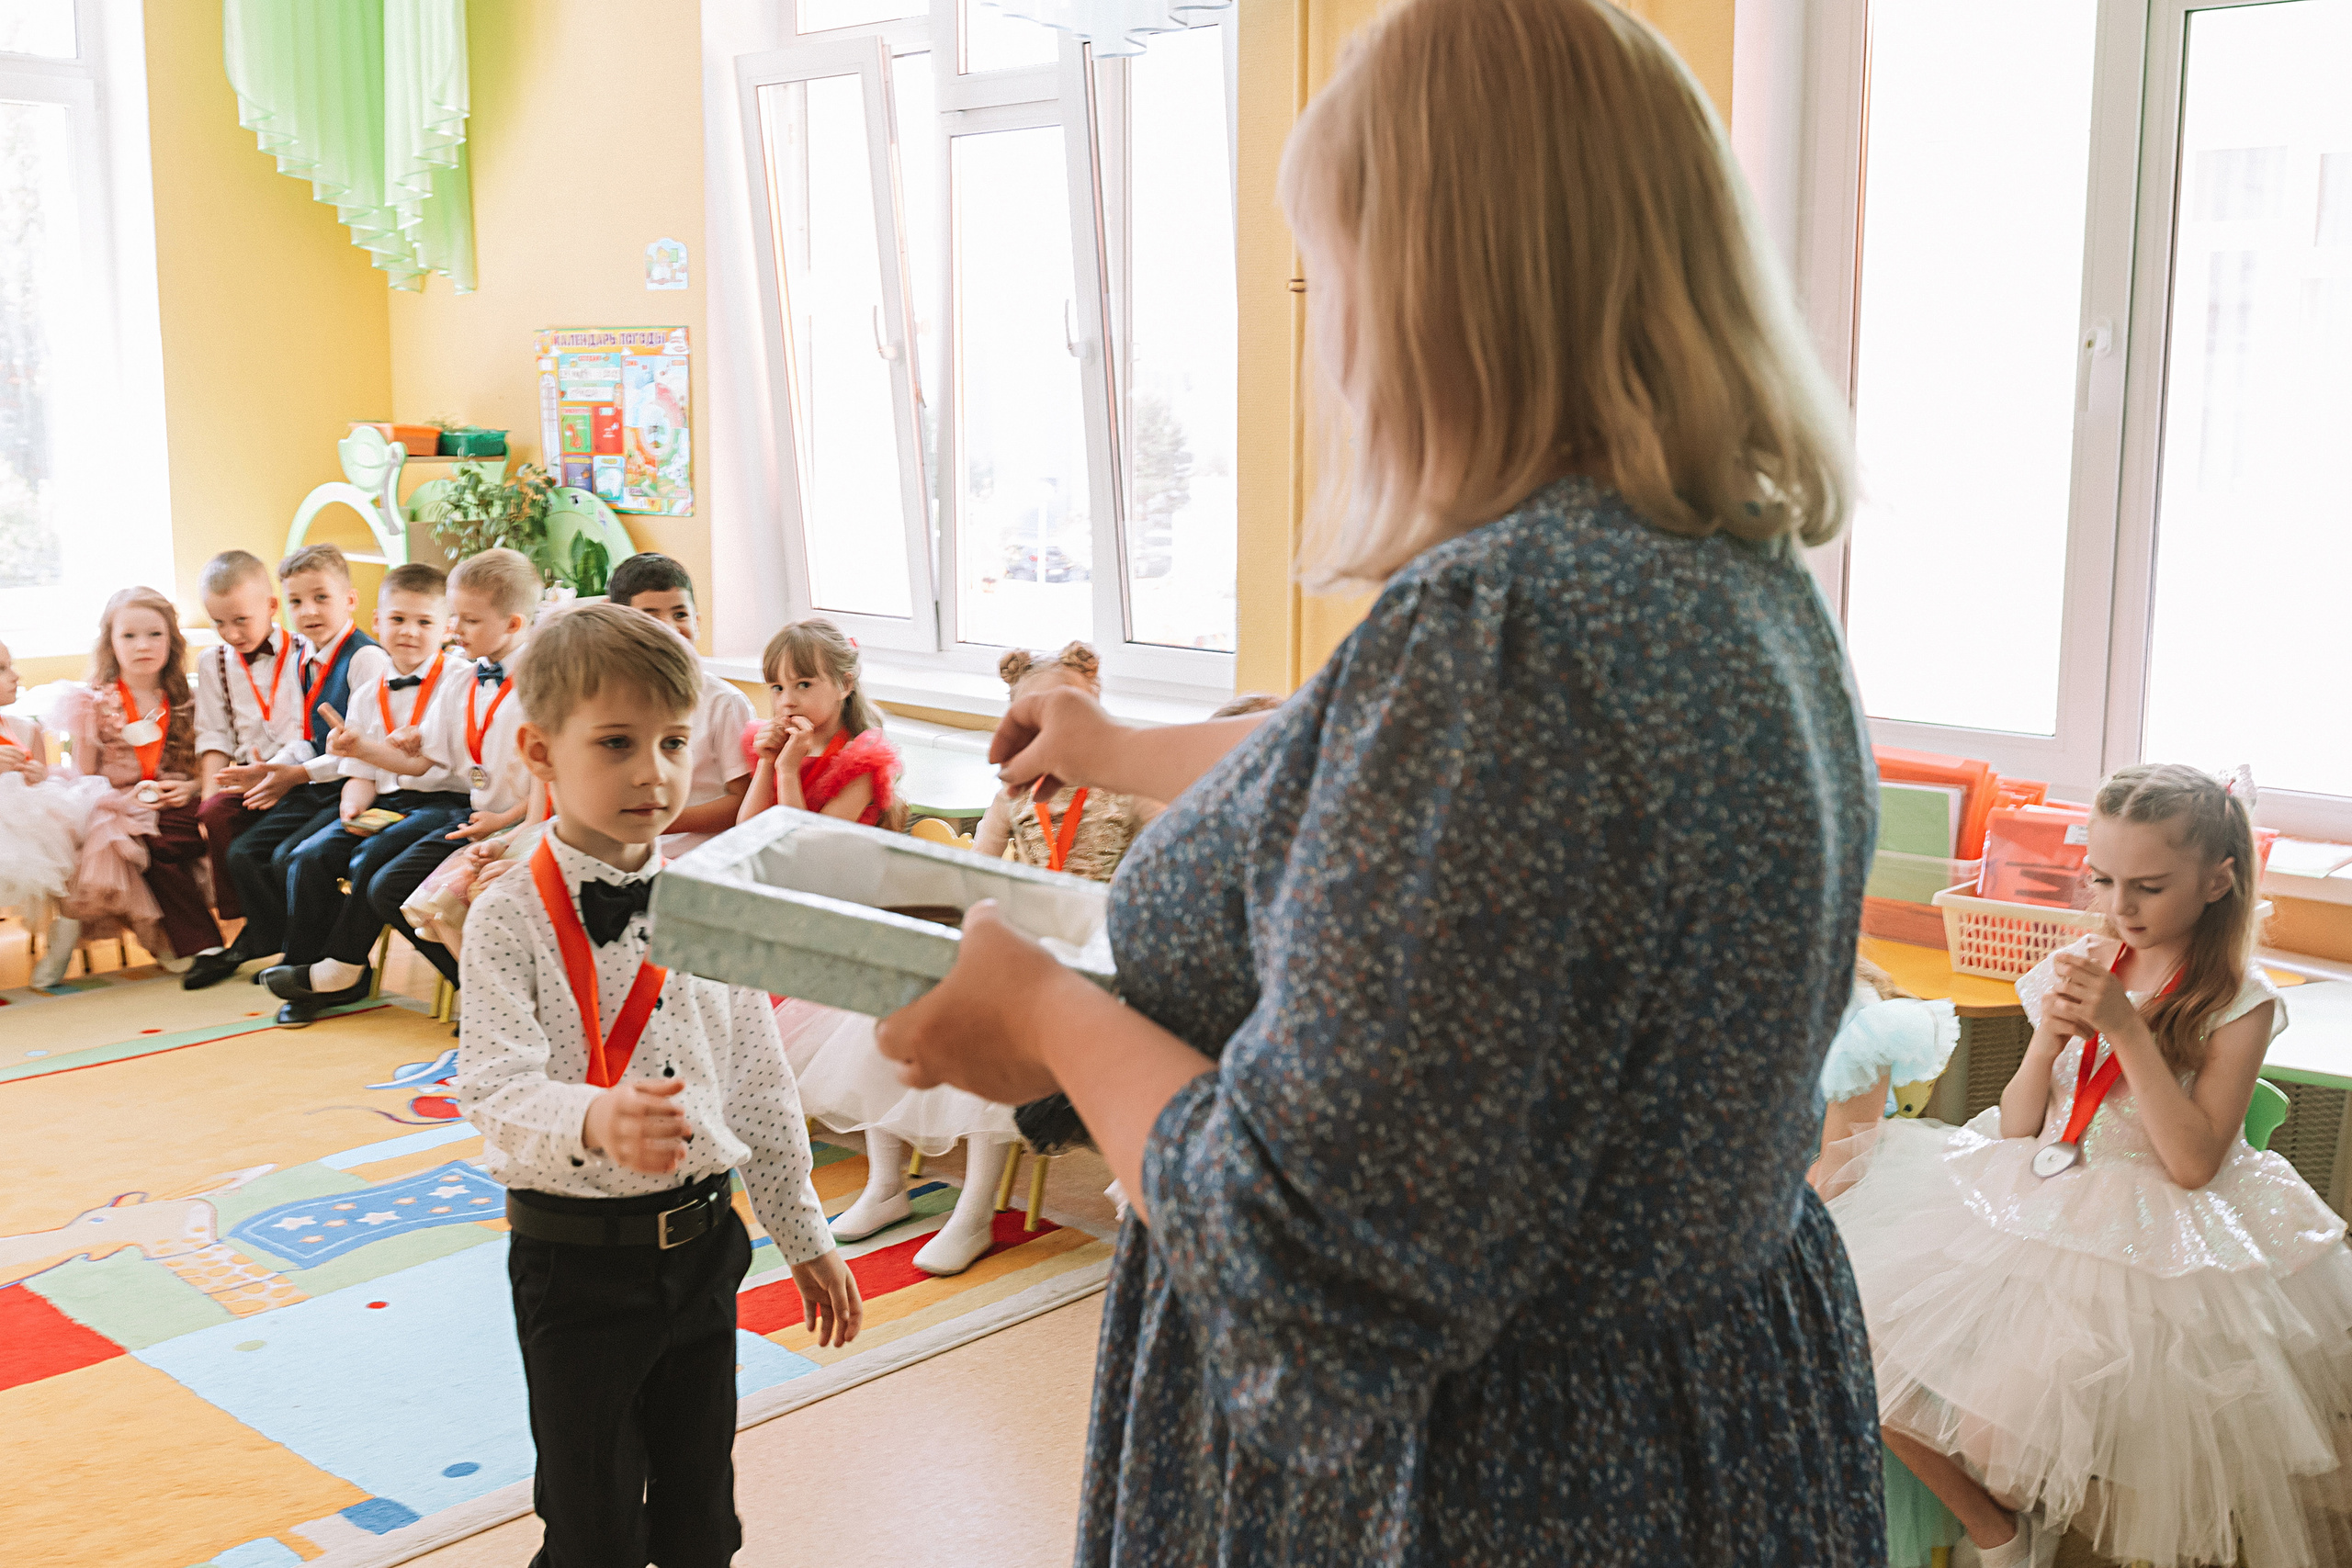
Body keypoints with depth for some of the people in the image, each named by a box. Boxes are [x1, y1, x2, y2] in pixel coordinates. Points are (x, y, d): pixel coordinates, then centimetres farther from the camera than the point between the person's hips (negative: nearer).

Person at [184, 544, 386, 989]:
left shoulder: (366, 657, -14)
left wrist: (299, 774, -17)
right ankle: (267, 940, 21)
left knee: (290, 857, -22)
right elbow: (305, 740, 17)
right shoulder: (303, 663, 14)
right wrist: (271, 770, -2)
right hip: (313, 788, 9)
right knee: (243, 852, 1)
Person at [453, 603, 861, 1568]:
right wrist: (594, 1121, -44)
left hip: (702, 1242, 4)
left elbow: (759, 1079, 8)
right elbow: (499, 1092, -22)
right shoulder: (511, 921, -12)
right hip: (575, 1259, -4)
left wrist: (803, 1236, 12)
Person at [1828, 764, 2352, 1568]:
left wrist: (2127, 1029, -22)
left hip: (2151, 1238, -5)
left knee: (1996, 1433, -23)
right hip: (2039, 1211, 5)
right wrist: (2047, 1041, -13)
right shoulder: (2077, 969, 3)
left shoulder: (2238, 1002, -8)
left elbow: (2194, 1162, -17)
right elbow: (2017, 1131, 6)